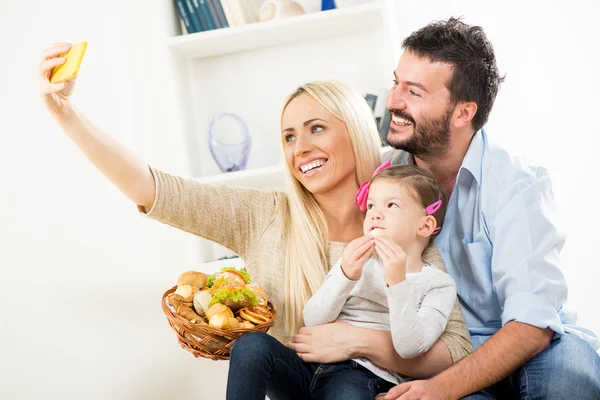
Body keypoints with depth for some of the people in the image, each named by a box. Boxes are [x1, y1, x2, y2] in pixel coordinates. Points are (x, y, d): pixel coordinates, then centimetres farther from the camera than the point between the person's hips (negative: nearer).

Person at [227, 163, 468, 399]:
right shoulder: (356, 259, 19)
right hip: (312, 364, 5)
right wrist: (346, 276, -10)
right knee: (252, 345, -25)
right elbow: (312, 321, 6)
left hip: (363, 375, -4)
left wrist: (397, 282, -17)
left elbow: (409, 348, -8)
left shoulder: (438, 284, 8)